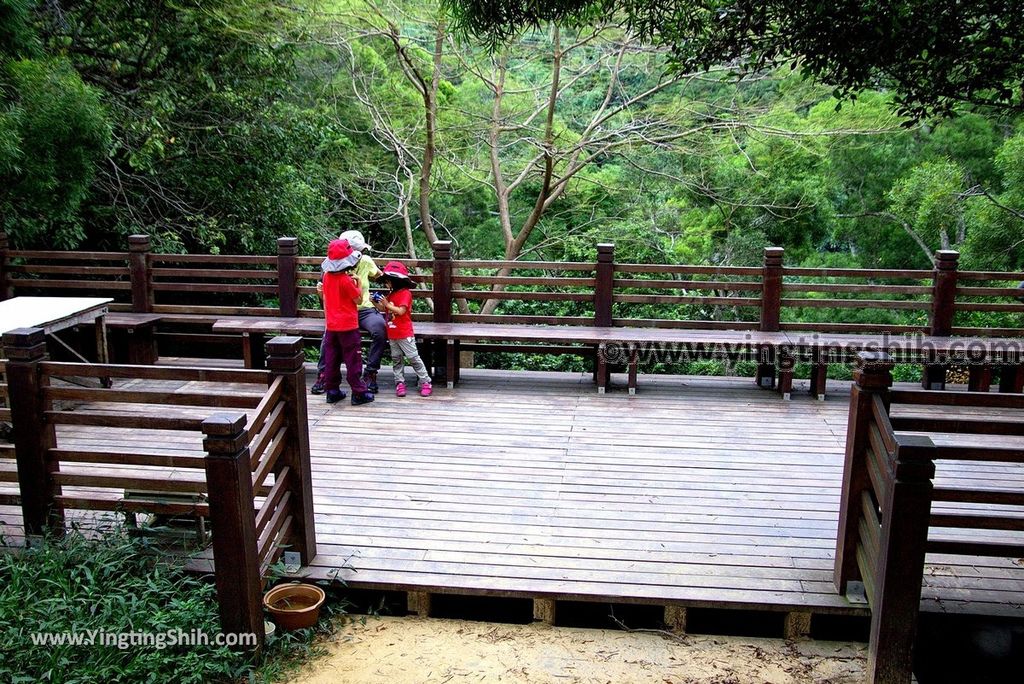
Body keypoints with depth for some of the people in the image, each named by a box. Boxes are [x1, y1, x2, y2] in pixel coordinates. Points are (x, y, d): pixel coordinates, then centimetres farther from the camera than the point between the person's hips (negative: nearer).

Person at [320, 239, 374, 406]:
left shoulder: (327, 276, 2)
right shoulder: (346, 281, -18)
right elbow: (359, 299, -9)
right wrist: (358, 283, 1)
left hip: (331, 326, 7)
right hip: (348, 325, -6)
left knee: (331, 359, 12)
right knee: (353, 360, 1)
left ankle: (332, 391, 18)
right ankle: (358, 393, 5)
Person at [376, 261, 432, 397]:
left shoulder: (405, 293, -12)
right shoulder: (391, 294, 13)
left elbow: (401, 311, -22)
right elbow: (384, 309, 17)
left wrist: (387, 304, -18)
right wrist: (377, 303, 0)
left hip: (404, 334, -8)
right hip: (392, 334, 8)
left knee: (413, 358, -5)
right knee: (396, 359, 9)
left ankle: (425, 382, 1)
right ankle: (400, 382, 14)